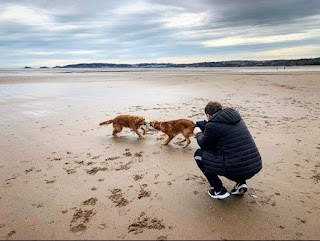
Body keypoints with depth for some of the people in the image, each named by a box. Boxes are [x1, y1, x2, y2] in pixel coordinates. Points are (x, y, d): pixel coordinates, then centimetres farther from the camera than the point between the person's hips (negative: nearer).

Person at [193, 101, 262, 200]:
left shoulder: (212, 125, -9)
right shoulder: (235, 117, 13)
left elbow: (203, 144, 8)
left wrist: (198, 133, 29)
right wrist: (198, 124, 41)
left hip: (236, 169, -7)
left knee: (199, 154, 10)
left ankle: (219, 190, 9)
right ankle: (241, 182, 18)